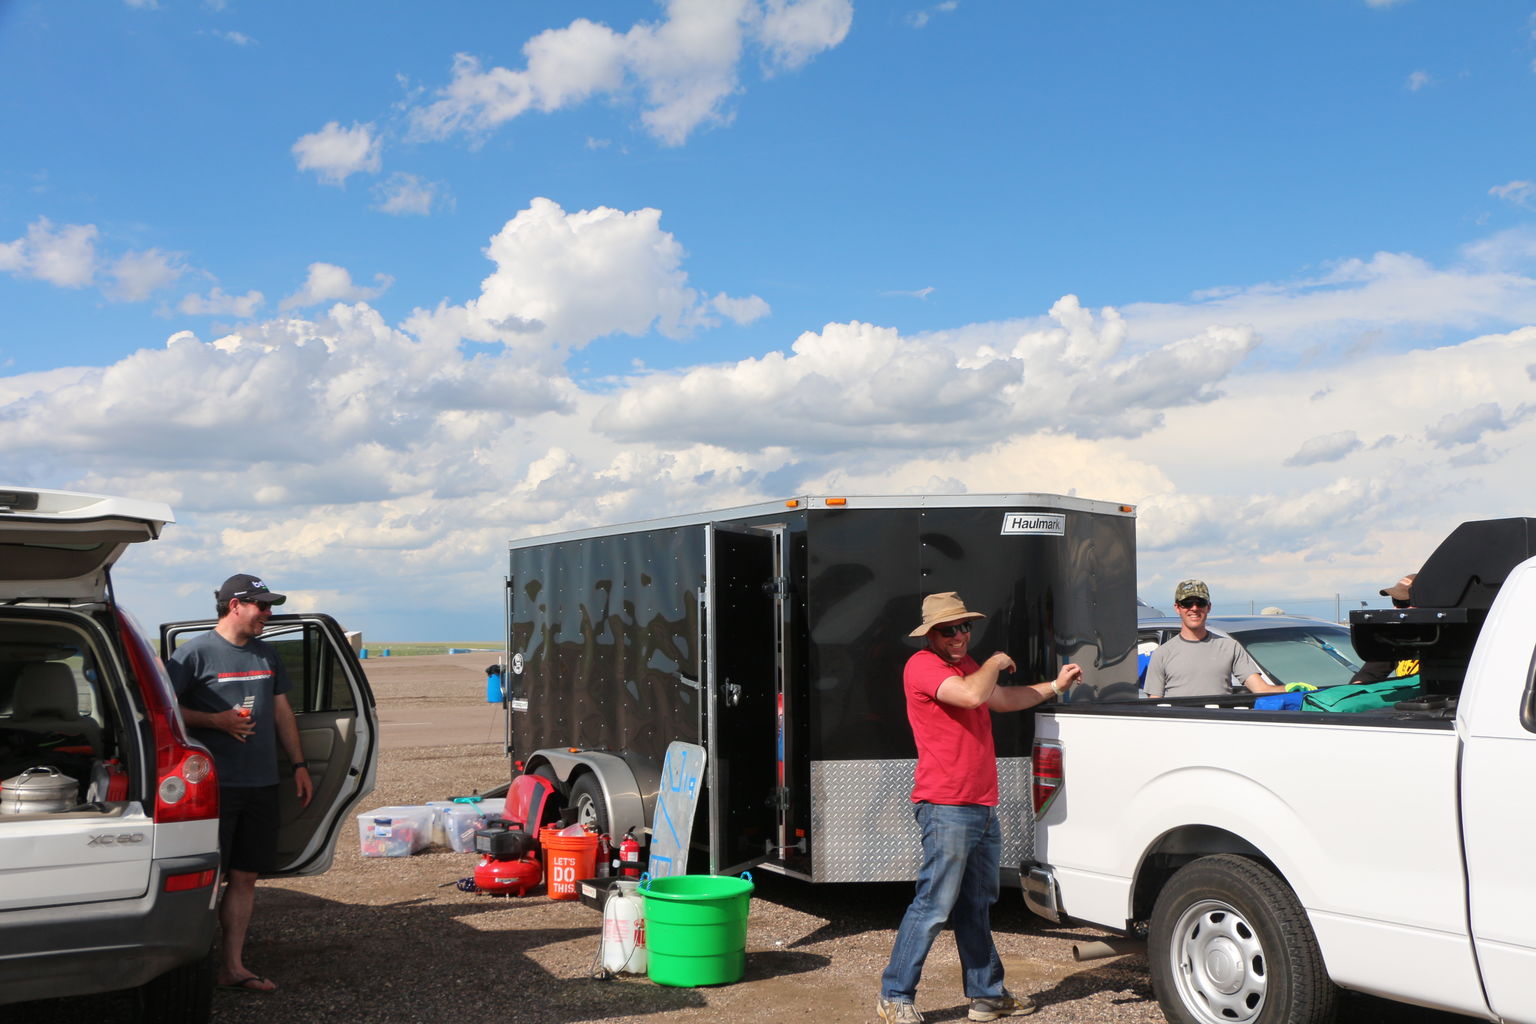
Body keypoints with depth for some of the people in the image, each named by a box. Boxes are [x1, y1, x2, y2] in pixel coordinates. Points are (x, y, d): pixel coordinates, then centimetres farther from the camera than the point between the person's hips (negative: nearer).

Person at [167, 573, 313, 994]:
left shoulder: (266, 655, 16)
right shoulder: (195, 652, -5)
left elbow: (282, 712, 21)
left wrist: (299, 764, 17)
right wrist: (215, 720, -16)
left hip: (262, 785, 6)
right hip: (214, 785, -6)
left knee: (245, 876, 9)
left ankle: (233, 965, 16)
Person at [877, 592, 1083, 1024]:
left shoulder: (967, 664, 20)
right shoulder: (923, 665, -11)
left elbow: (1002, 699, 34)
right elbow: (972, 695, -26)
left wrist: (1054, 686, 28)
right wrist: (995, 663, -8)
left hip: (982, 807, 9)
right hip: (946, 808, -9)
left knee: (976, 907, 16)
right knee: (934, 905, -8)